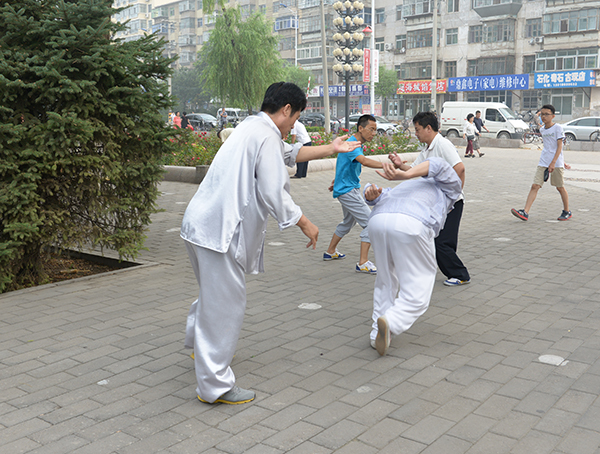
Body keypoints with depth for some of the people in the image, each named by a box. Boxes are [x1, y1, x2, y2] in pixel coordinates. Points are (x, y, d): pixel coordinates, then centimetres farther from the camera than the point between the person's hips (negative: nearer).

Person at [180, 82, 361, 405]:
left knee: (214, 293, 29)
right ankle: (214, 384, 8)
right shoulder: (267, 135, -13)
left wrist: (330, 148, 39)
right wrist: (305, 224, -6)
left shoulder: (251, 128, 20)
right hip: (219, 230, -10)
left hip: (202, 223, 10)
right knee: (225, 303, -1)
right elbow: (274, 194, -19)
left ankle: (197, 344, 50)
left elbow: (289, 154, 34)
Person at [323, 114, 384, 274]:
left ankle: (330, 252, 39)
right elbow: (364, 161, -41)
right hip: (347, 190, -11)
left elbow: (342, 164, 26)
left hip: (350, 188, 11)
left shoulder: (357, 145, 11)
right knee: (370, 221, -14)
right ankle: (363, 263, -13)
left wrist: (337, 181, 37)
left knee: (348, 221, 25)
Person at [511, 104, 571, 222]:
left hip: (556, 163, -5)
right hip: (543, 163, 5)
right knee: (535, 186, -6)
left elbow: (559, 146, -13)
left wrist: (553, 162, -21)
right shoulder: (542, 130, 11)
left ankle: (567, 212, 25)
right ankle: (525, 212, -13)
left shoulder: (558, 128, -8)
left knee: (560, 187, 6)